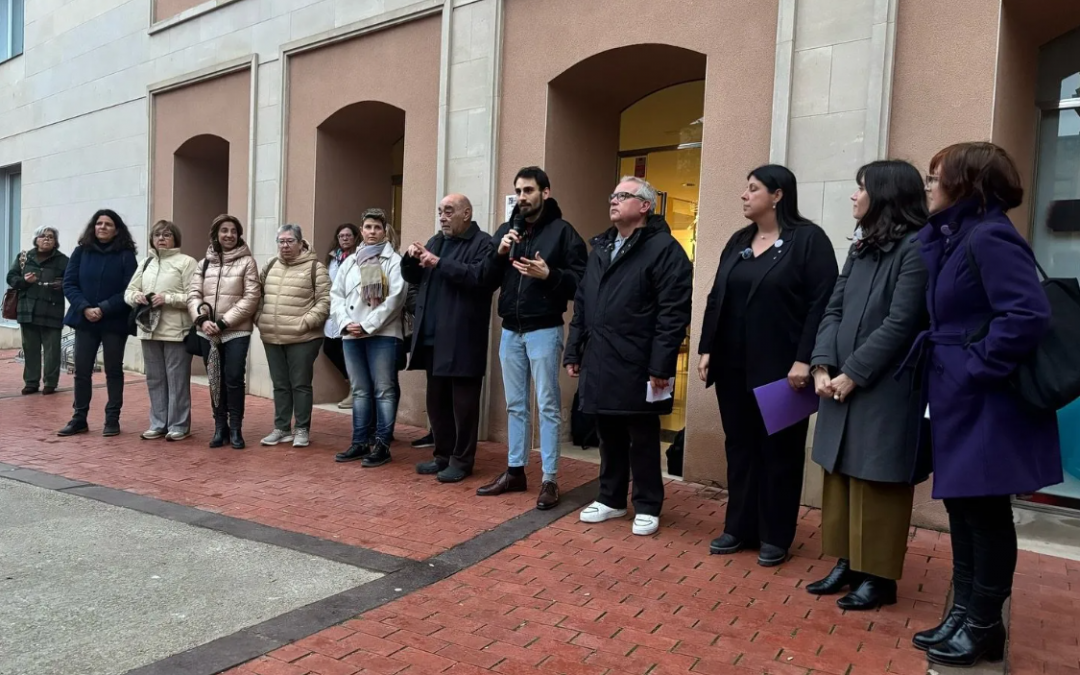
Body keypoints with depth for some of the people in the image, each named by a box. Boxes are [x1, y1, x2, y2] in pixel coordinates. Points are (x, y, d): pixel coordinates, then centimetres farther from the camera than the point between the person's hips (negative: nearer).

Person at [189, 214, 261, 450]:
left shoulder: (247, 262, 0)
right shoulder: (204, 263, 13)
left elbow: (251, 298, -8)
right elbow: (193, 294, 7)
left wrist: (224, 322, -13)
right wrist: (202, 319, -11)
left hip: (237, 331, -4)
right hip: (208, 333, 4)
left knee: (234, 379, -7)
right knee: (215, 380, 9)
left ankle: (235, 429, 5)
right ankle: (220, 427, 19)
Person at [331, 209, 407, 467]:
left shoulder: (394, 261, 0)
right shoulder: (350, 262, 17)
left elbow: (394, 299, -11)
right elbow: (336, 295, 13)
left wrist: (367, 326, -13)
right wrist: (345, 323, -4)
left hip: (382, 334, -5)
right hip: (351, 335, 5)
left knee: (383, 390, -3)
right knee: (360, 391, 11)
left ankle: (381, 444, 3)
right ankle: (360, 442, 18)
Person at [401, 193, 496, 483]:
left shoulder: (483, 243, -6)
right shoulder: (435, 241, 18)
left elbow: (482, 276, -23)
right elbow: (412, 278, 21)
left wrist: (439, 264, -23)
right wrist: (410, 258, 0)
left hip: (462, 339, -8)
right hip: (433, 337, 8)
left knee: (462, 401, 2)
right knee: (436, 400, 14)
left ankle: (461, 460, 12)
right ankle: (443, 455, 27)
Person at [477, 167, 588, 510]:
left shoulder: (562, 231, -5)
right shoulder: (505, 230, 11)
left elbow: (581, 281, -10)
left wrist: (549, 275, -24)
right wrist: (499, 254, -8)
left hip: (544, 331, -5)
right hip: (510, 331, 6)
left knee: (547, 406, 1)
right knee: (515, 405, 13)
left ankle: (550, 479, 8)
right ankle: (515, 471, 24)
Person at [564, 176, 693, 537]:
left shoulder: (664, 249, -8)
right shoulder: (600, 248, 16)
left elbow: (673, 313, -15)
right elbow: (582, 305, 18)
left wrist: (661, 365, -19)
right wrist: (574, 351, 14)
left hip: (637, 366, -7)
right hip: (599, 363, 7)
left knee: (642, 440, 6)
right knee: (609, 436, 16)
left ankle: (647, 507, 20)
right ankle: (611, 499, 30)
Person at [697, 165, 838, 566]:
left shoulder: (808, 239, -6)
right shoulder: (738, 242, 13)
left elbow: (822, 304, -13)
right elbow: (716, 299, 13)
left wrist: (804, 360, -18)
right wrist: (706, 349, 7)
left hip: (780, 368, -6)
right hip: (733, 366, 6)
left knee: (779, 450, 6)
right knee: (740, 447, 12)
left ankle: (775, 537, 18)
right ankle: (740, 528, 24)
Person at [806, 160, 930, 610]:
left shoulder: (916, 249, -11)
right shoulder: (861, 248, 14)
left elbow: (900, 324, -18)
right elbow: (833, 310, 7)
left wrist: (852, 374, -15)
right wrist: (822, 366, -7)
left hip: (885, 390, -8)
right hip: (842, 385, 8)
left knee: (877, 484, 2)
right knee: (842, 478, 13)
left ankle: (878, 576, 16)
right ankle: (848, 564, 26)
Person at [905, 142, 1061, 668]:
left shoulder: (989, 237, -18)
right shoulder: (955, 236, 13)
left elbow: (1028, 315, -26)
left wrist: (976, 367, -19)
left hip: (985, 404, -10)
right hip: (958, 400, 10)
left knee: (985, 512, 4)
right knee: (962, 507, 16)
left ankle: (984, 628, 20)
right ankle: (963, 613, 30)